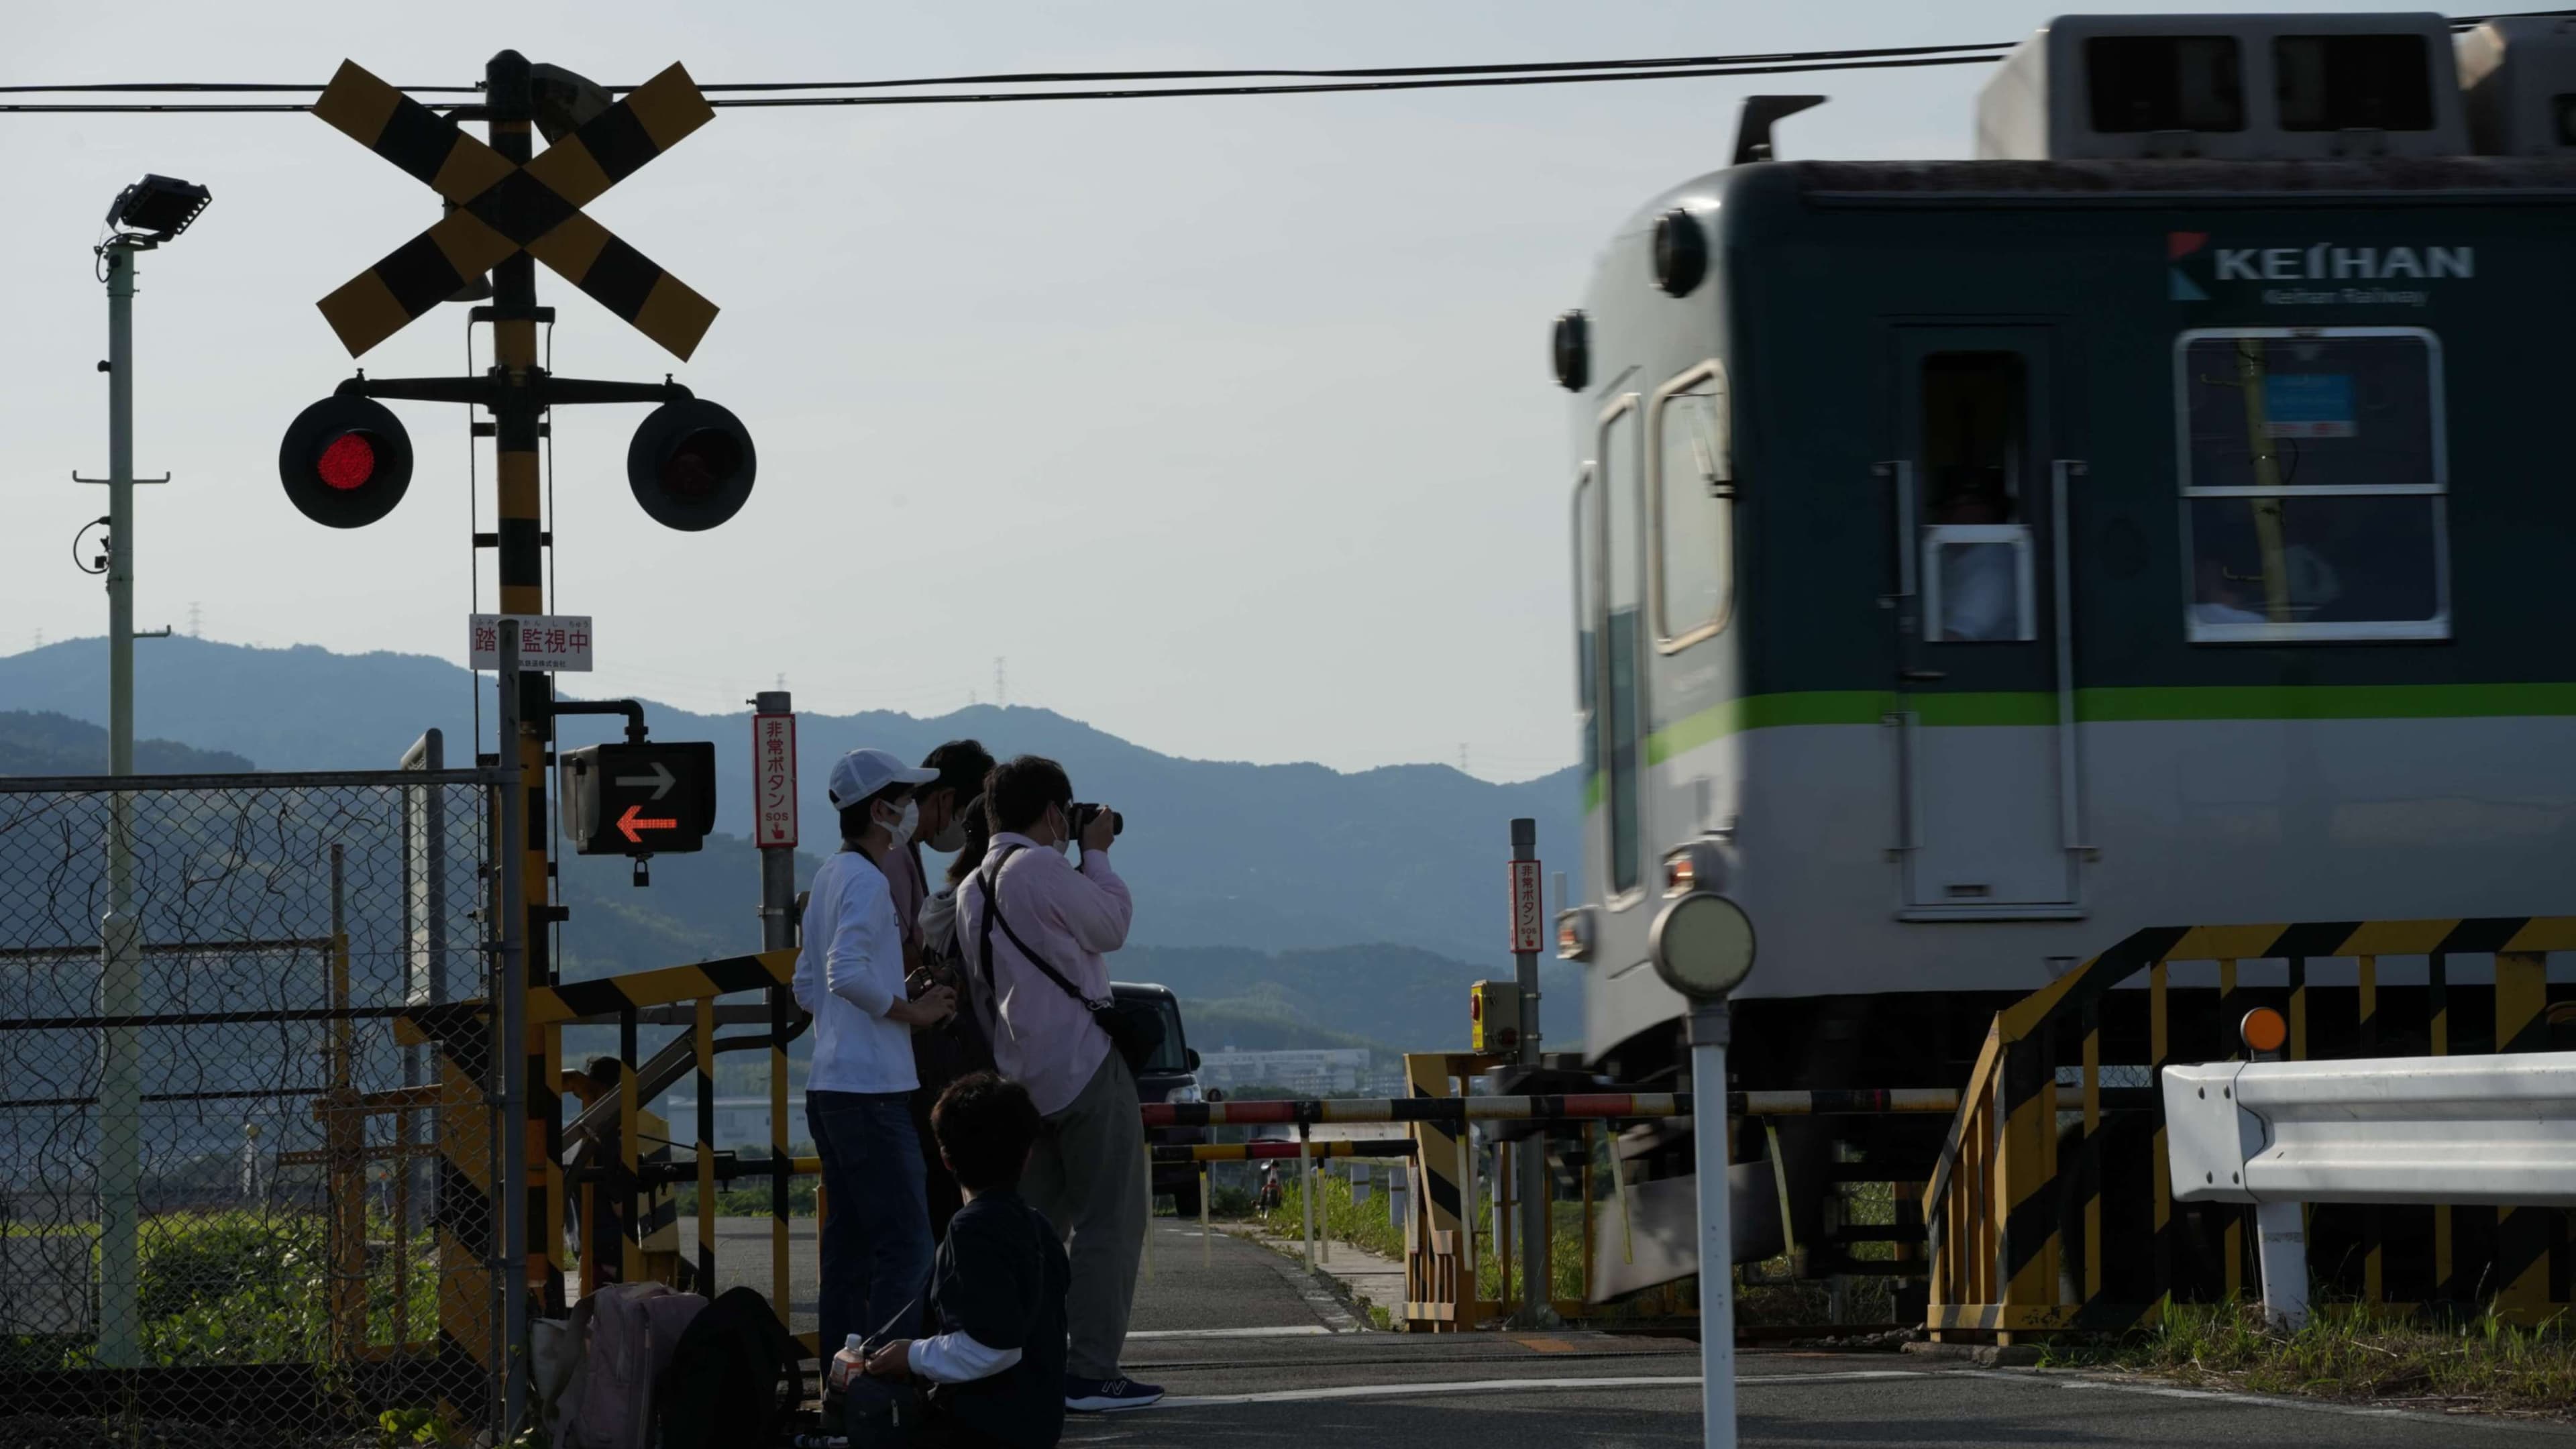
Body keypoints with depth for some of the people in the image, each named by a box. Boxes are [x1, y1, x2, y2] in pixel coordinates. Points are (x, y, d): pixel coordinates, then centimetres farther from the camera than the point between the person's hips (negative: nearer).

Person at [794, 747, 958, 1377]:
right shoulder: (867, 881, -12)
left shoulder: (828, 877, 17)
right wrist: (912, 1011, -13)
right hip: (872, 1089, -10)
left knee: (850, 1242, 11)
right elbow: (847, 972, -26)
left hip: (828, 1084, 10)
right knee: (906, 1244, -10)